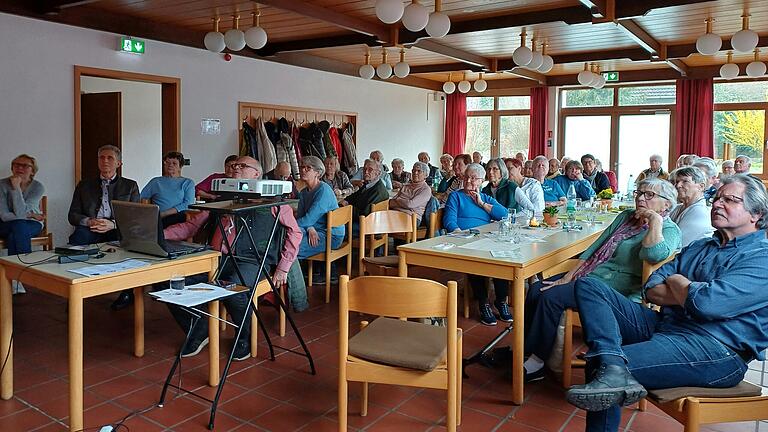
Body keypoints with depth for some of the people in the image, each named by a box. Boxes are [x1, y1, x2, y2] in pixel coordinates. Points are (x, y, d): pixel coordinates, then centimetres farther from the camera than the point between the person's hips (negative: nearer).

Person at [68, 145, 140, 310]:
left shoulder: (130, 186, 18)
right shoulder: (84, 185, 23)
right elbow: (72, 215, 14)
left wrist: (113, 224, -13)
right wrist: (89, 222, -9)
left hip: (118, 231, -1)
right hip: (91, 230, 2)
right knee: (78, 236, -33)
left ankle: (127, 291, -24)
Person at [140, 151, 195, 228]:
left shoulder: (188, 183, 20)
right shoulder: (156, 182, 26)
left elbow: (188, 204, 4)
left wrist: (164, 213, -8)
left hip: (178, 216, -1)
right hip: (156, 218, 1)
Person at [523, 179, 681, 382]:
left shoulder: (669, 230, -6)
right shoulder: (625, 217, 16)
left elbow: (654, 255, -31)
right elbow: (594, 249, 13)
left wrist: (655, 220, -21)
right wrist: (568, 277, 5)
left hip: (616, 288, -8)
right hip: (588, 274, 8)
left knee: (551, 297, -23)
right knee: (535, 290, -8)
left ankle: (537, 362, -9)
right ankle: (523, 348, 2)